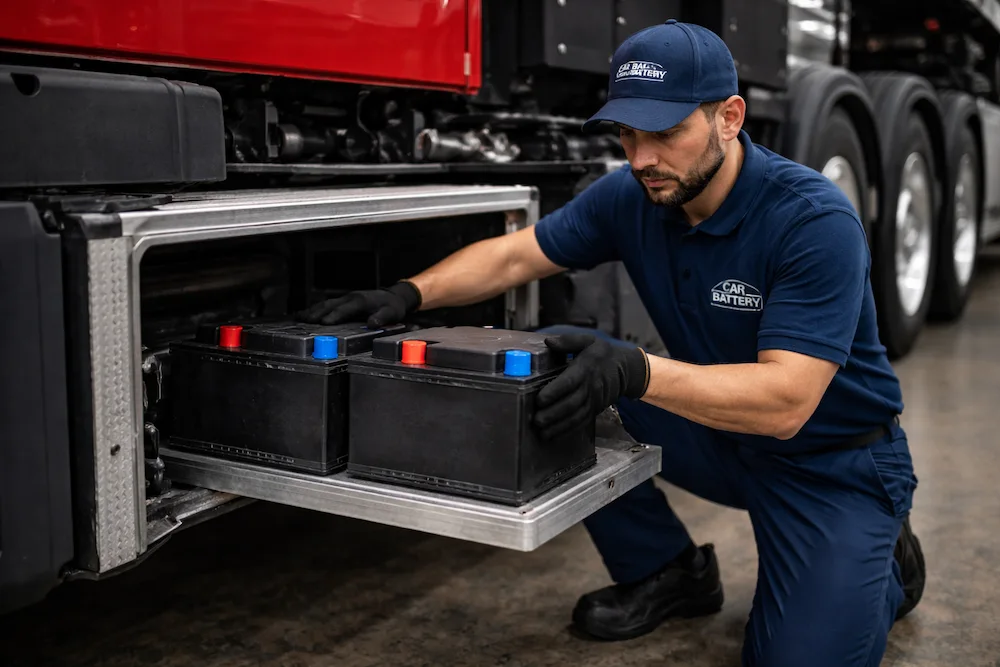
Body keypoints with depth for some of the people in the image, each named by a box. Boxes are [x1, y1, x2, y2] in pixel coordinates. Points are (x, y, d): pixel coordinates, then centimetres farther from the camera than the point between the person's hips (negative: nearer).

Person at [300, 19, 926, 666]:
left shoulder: (816, 220, -28)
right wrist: (411, 293, -20)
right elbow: (513, 255, -3)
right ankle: (665, 572, 5)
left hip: (833, 461, -5)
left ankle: (883, 558, 17)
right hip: (721, 435, 5)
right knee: (557, 374, -13)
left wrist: (636, 372, -48)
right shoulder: (631, 196, -11)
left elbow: (785, 401, -35)